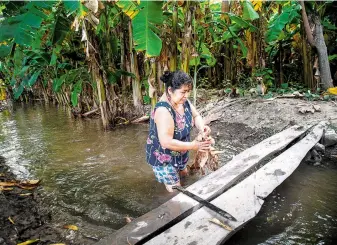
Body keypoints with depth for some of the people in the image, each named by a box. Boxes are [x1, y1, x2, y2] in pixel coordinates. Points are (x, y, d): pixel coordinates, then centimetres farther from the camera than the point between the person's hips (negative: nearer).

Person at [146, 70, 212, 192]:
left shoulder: (183, 101, -9)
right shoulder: (163, 110, -35)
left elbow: (196, 116, 7)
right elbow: (167, 142, -37)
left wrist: (201, 126, -17)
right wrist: (193, 145, -32)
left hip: (180, 153, 8)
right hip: (163, 157, -8)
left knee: (184, 175, 31)